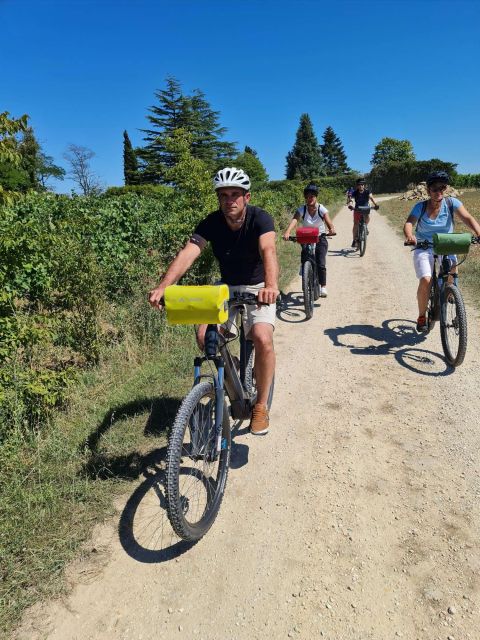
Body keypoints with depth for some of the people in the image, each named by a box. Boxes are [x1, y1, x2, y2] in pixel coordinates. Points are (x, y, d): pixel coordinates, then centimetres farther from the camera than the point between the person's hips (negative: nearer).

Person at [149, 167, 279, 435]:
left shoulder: (260, 218, -20)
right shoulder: (212, 222, -13)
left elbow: (268, 250, -40)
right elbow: (188, 253, -28)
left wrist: (271, 285, -61)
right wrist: (163, 286, -45)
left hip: (258, 288, -3)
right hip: (227, 287, 3)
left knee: (262, 338, -26)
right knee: (204, 336, -18)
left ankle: (261, 406, -4)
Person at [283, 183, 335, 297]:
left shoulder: (321, 209, -12)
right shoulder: (301, 209, -10)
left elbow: (329, 222, -25)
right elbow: (294, 220, -28)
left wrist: (331, 229, -50)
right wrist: (287, 232, -48)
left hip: (320, 238, -2)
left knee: (321, 264, -15)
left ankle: (323, 287, -1)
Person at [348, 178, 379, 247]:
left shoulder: (367, 192, -10)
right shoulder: (355, 193, -10)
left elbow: (371, 198, -25)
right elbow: (350, 199, -22)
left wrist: (375, 204, -43)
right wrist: (349, 205, -45)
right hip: (357, 210, 0)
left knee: (367, 218, -29)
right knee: (355, 225, -6)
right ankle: (354, 240, 7)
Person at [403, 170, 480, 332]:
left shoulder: (451, 203, -4)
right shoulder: (420, 207, -4)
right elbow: (409, 223, -18)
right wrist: (409, 235, -42)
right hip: (424, 249, -1)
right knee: (425, 281, -22)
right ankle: (422, 317, -3)